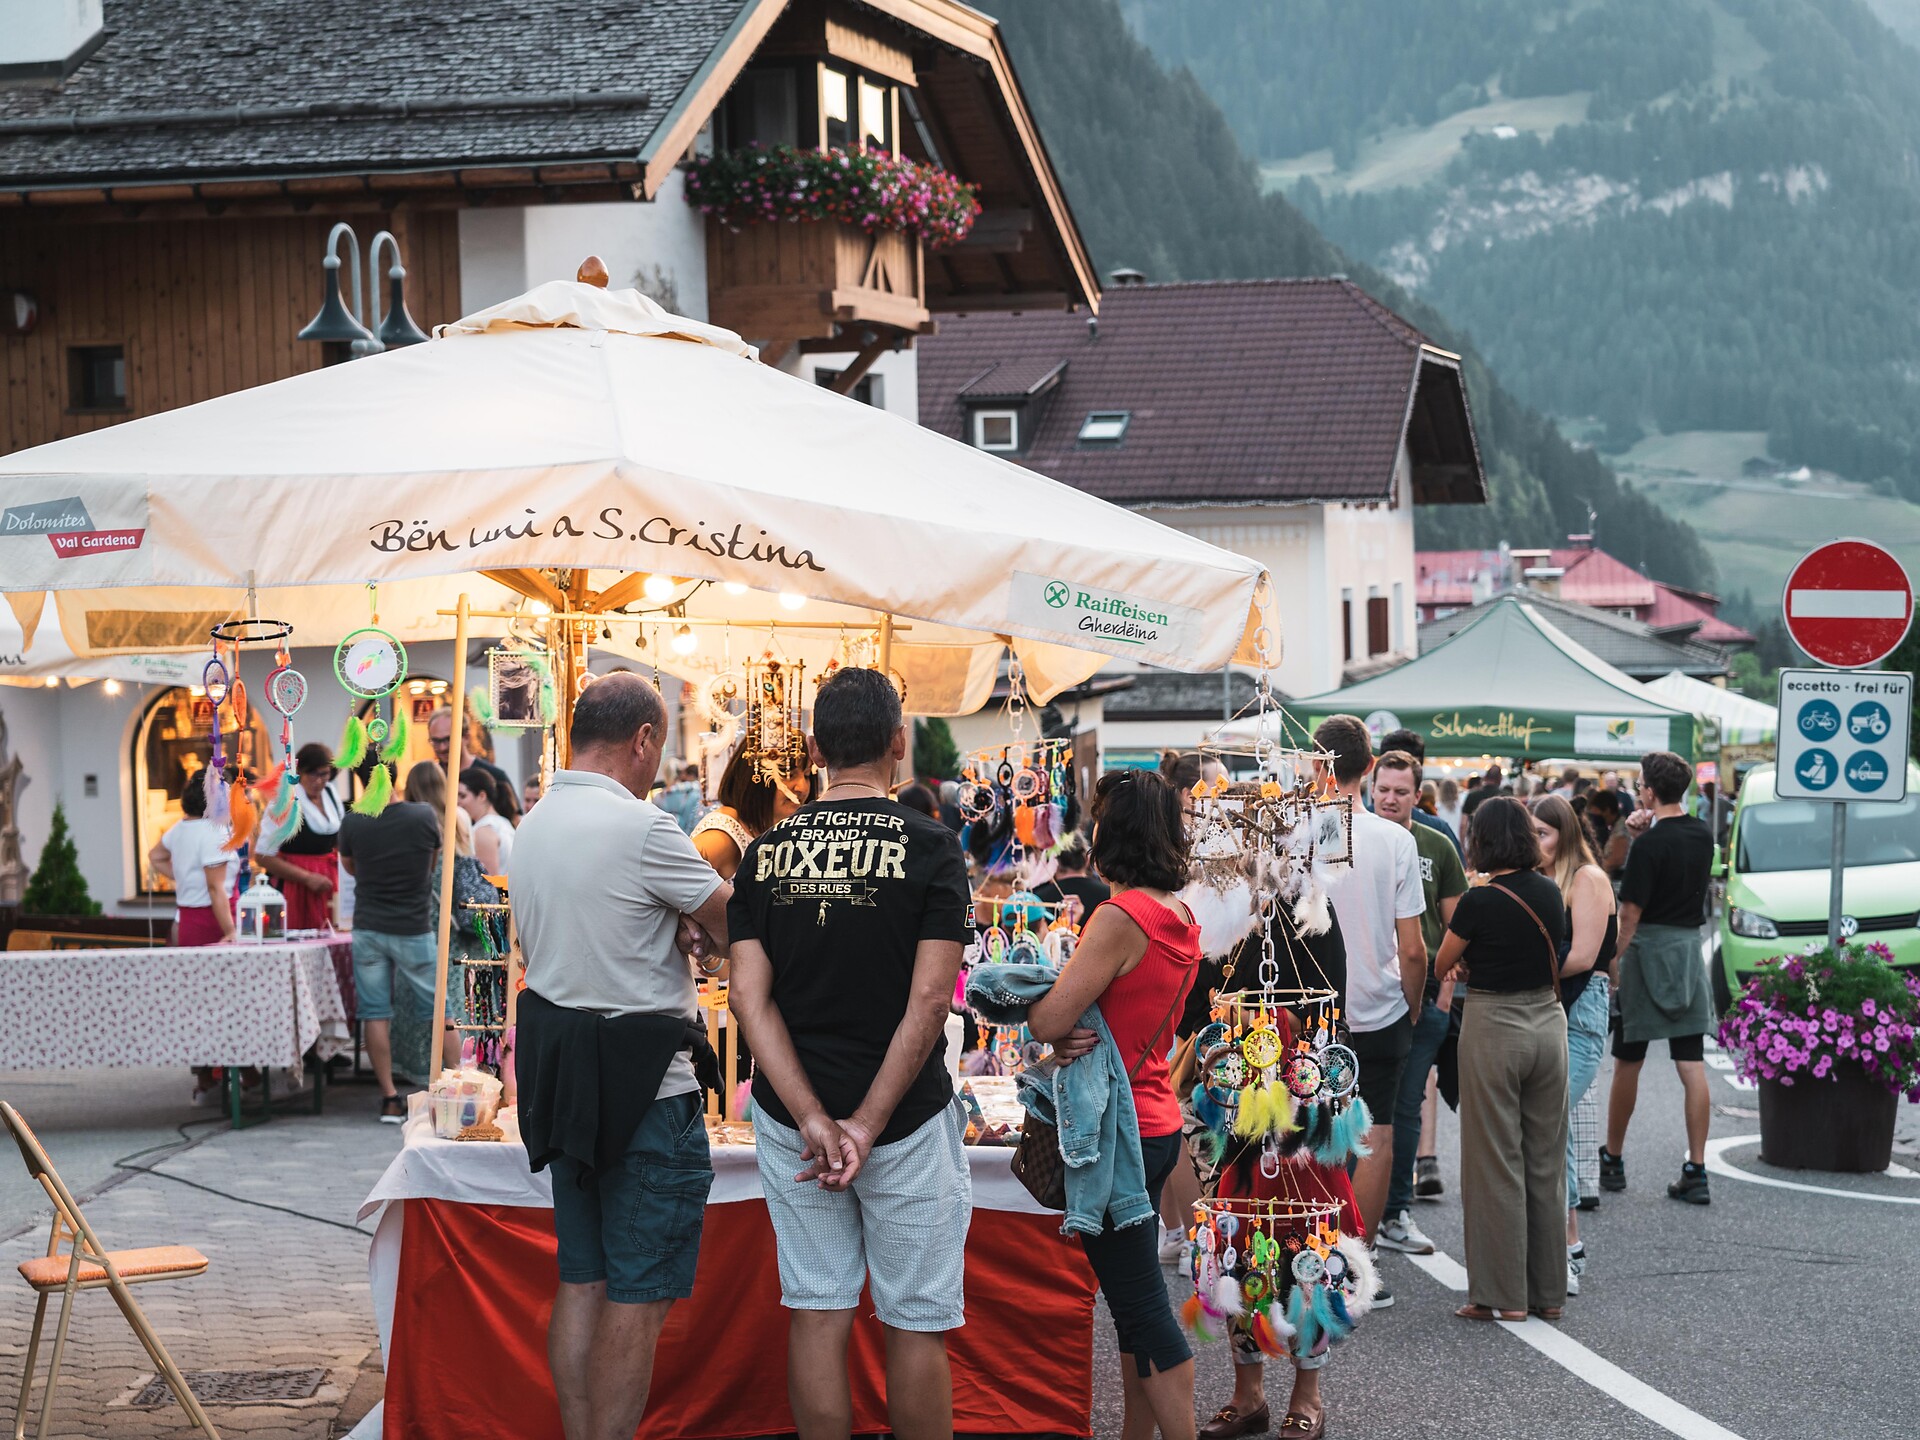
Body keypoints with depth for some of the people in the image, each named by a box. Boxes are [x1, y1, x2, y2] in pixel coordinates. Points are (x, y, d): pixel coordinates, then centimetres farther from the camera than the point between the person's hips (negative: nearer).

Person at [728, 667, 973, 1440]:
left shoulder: (765, 852, 2)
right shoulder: (929, 846, -9)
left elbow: (750, 996, -6)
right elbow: (927, 1002, -15)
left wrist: (813, 1117, -12)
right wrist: (868, 1124, -13)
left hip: (793, 1118, 3)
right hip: (908, 1117, -3)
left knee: (817, 1313, 9)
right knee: (915, 1322, 6)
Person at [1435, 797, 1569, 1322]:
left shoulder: (1480, 901, -14)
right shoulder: (1549, 893, 3)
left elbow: (1440, 967, 0)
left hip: (1494, 1028, -6)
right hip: (1548, 1022, 6)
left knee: (1496, 1164, 1)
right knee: (1546, 1161, 11)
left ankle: (1502, 1295, 4)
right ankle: (1548, 1291, 17)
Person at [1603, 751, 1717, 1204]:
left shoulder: (1650, 846, -15)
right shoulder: (1703, 836, 6)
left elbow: (1630, 914, -15)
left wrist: (1610, 964, -9)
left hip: (1649, 949, -6)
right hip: (1691, 947, 6)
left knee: (1627, 1063, 8)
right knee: (1692, 1067, 2)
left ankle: (1612, 1162, 20)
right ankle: (1696, 1171, -1)